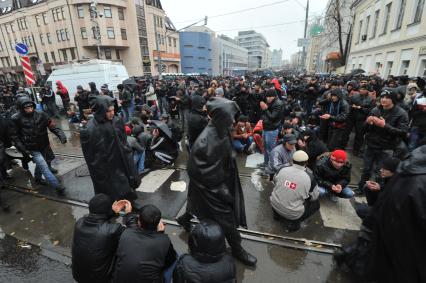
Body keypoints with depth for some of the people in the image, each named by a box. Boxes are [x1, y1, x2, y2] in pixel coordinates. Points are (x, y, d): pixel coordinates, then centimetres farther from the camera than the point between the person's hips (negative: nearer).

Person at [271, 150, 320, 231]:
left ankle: (277, 213, 24)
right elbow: (314, 197, -1)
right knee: (316, 203, 17)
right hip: (292, 213, -3)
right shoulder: (310, 177, -17)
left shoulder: (282, 169, -12)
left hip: (274, 205, 4)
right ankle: (293, 222, 5)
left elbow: (275, 180, 10)